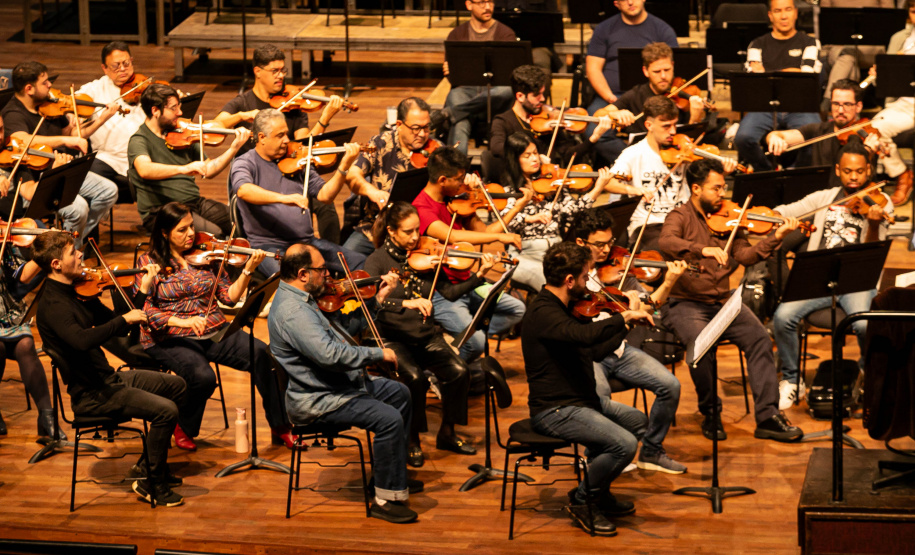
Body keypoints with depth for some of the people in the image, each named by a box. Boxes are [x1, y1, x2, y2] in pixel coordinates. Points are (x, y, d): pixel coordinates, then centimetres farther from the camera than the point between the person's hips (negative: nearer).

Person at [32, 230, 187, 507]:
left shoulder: (78, 292, 7)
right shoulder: (52, 305, -23)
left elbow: (114, 323, 14)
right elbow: (82, 340, -41)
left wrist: (142, 290, 4)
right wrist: (125, 319, -34)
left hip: (106, 378, 10)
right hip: (89, 395, -10)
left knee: (176, 386, 19)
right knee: (165, 410, -21)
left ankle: (149, 465, 21)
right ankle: (152, 483, -4)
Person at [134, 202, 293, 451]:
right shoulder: (149, 262, 0)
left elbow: (229, 296, 6)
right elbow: (143, 309, -10)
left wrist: (247, 270, -11)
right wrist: (183, 322, -24)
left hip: (214, 332, 4)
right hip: (170, 339, -4)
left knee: (263, 355, -22)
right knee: (203, 376, -34)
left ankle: (280, 428, -11)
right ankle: (184, 429, -2)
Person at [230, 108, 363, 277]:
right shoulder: (245, 163, 0)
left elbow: (324, 195, 8)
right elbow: (243, 190, -24)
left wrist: (344, 167, -6)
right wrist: (283, 198, -38)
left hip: (307, 242, 5)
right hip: (269, 244, -5)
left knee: (360, 263, -9)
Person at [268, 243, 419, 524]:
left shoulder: (302, 299, 9)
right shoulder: (292, 312, -26)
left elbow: (345, 328, 21)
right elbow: (330, 354, -36)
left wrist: (377, 300, 15)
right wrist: (378, 354, -26)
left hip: (335, 384, 12)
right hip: (315, 401, -12)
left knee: (399, 393, 21)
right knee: (389, 419, -24)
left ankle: (393, 474, 31)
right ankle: (387, 499, -15)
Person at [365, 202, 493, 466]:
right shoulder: (378, 261, -5)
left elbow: (449, 293, 1)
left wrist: (479, 275, -11)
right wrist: (407, 303, -34)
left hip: (426, 335, 4)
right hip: (392, 338, -4)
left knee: (458, 372, -20)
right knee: (415, 378, -31)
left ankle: (447, 433, 3)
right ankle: (412, 440, -8)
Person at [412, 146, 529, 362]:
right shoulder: (422, 208, -20)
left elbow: (483, 232, 13)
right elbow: (452, 236, -35)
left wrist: (516, 208, 8)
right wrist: (500, 236, -36)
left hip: (465, 282, 9)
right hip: (440, 293, -9)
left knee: (517, 310, 3)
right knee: (476, 341, -25)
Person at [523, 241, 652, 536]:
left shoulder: (562, 309, 12)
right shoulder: (543, 314, -21)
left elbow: (596, 351, 22)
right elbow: (586, 335, -39)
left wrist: (626, 328, 17)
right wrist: (625, 316, -30)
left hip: (579, 401, 11)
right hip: (554, 411, -11)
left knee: (637, 421, 22)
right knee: (623, 444, -24)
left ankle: (598, 492, 24)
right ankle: (582, 501, -2)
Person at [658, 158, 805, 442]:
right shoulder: (680, 217, -1)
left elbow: (745, 255, -1)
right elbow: (666, 243, -24)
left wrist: (775, 238, -15)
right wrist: (704, 250, -38)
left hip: (723, 301, 4)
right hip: (685, 302, -4)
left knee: (759, 338, -20)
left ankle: (768, 416, -20)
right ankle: (709, 413, -10)